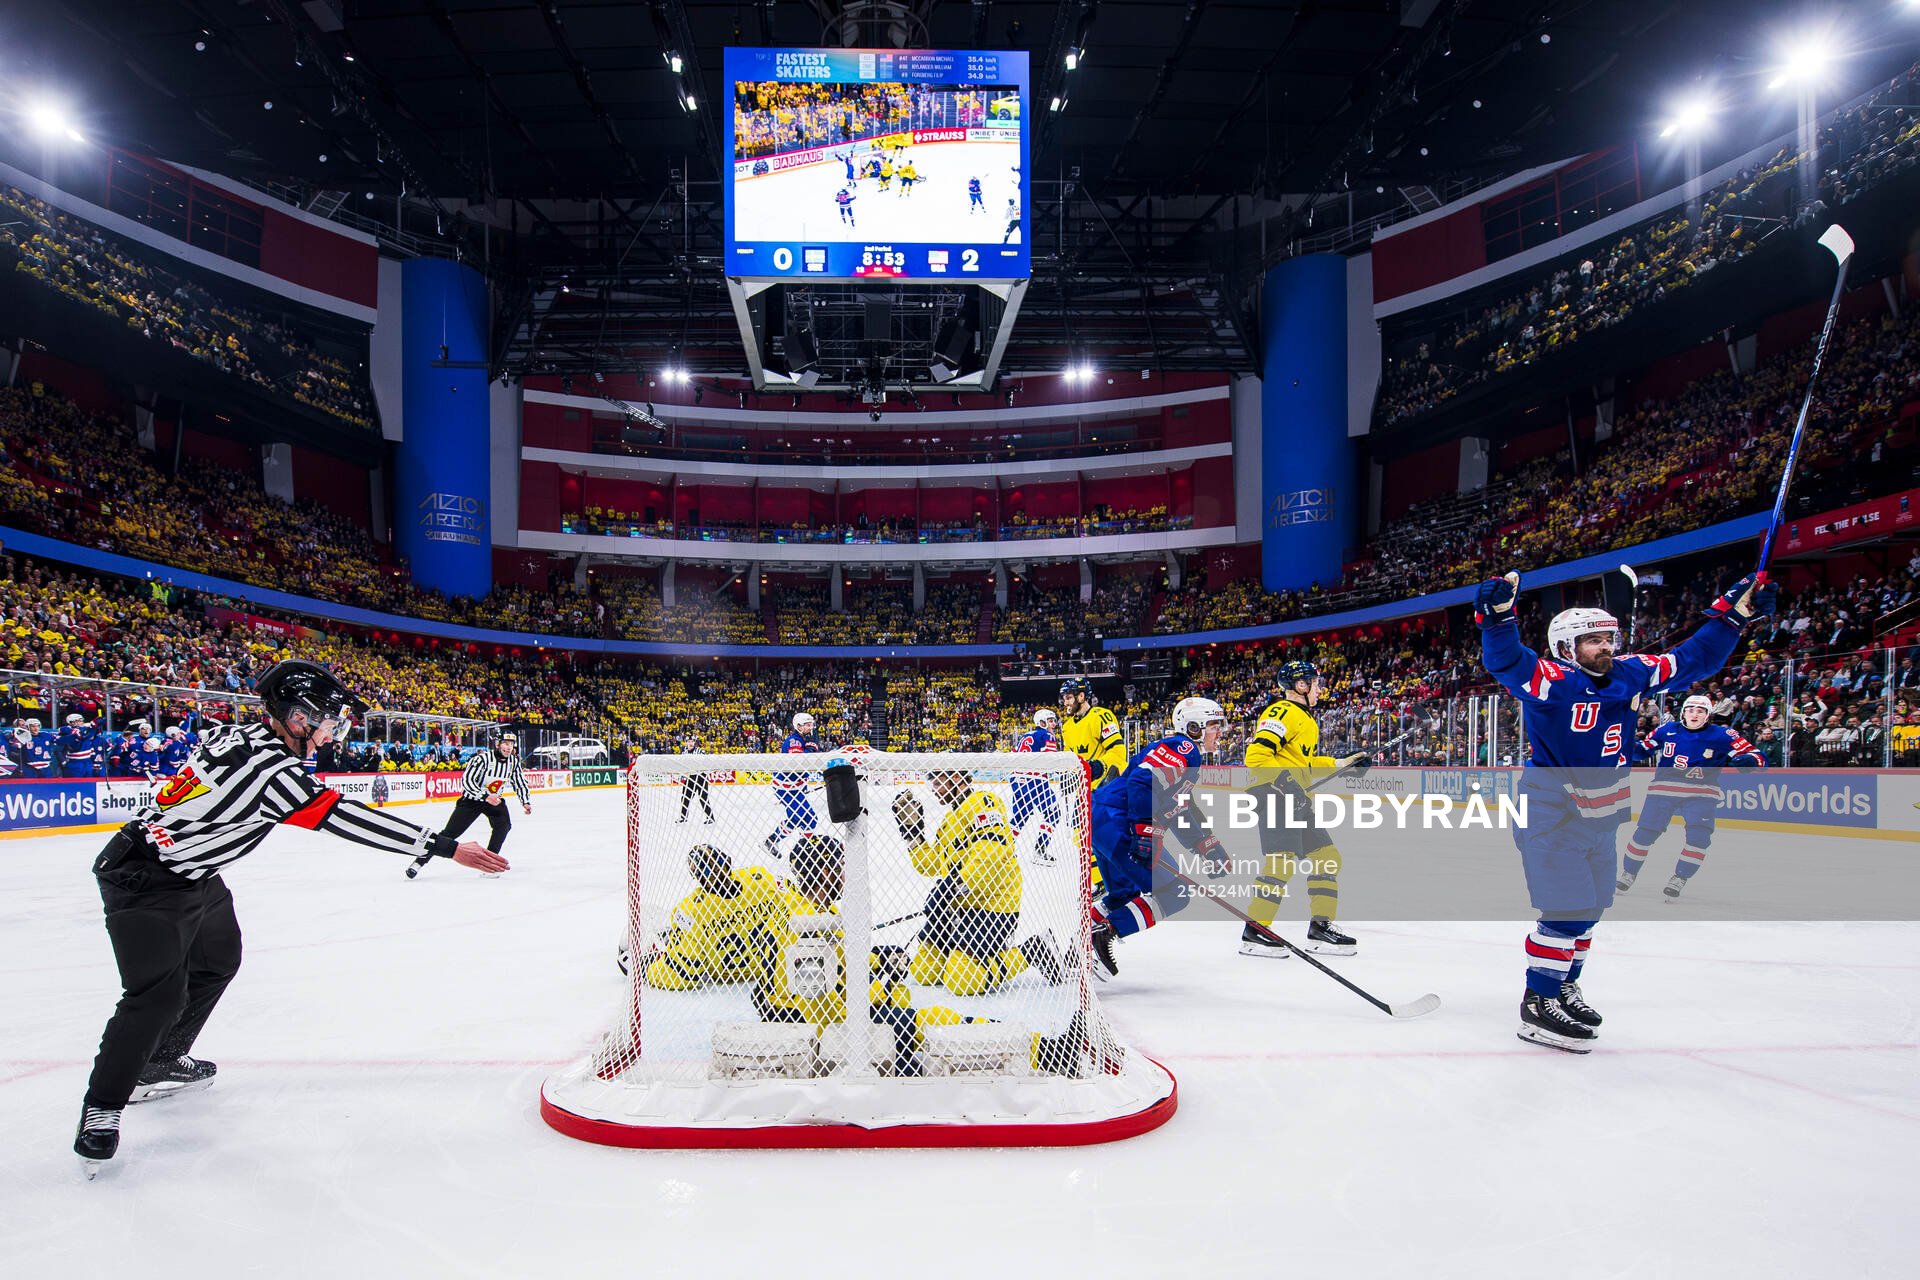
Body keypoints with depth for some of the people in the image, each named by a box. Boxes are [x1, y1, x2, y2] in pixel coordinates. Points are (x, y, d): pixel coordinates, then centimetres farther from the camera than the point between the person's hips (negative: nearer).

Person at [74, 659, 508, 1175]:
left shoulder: (240, 735, -4)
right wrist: (445, 847, -34)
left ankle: (161, 1061, 38)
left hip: (191, 873, 11)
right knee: (161, 992, -13)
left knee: (217, 960, 22)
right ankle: (101, 1109, 4)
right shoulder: (270, 769, -31)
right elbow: (345, 818, -34)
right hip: (143, 881, -11)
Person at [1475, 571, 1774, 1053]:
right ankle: (1537, 1006, -1)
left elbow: (1694, 660, 11)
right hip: (1550, 814, -8)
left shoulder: (1632, 673, 1)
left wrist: (1731, 614, 3)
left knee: (1589, 907, 19)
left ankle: (1563, 985, 37)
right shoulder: (1550, 681, -20)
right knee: (1568, 910, -11)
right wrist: (1498, 618, -56)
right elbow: (1505, 661, -38)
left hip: (1600, 817, 8)